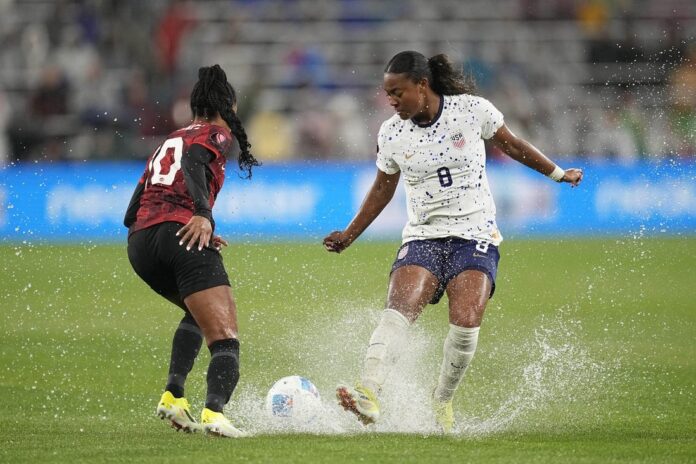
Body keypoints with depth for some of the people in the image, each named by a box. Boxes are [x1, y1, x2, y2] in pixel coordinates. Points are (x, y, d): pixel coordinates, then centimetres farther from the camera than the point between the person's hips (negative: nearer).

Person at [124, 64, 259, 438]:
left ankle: (173, 393, 13)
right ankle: (215, 411, -34)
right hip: (179, 233, -7)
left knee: (199, 312, 31)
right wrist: (203, 215, -29)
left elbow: (132, 215, 26)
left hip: (140, 242, 7)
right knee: (224, 337, -9)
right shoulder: (216, 135, 10)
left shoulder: (166, 144, 30)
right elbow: (192, 161, -15)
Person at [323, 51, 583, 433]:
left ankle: (442, 402, 2)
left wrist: (558, 173, 20)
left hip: (475, 235, -1)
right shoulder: (391, 133, 2)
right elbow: (383, 187, 18)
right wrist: (350, 234, 17)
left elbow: (510, 144, 12)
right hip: (422, 237, 2)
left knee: (465, 323, -21)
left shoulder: (472, 110, -6)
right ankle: (368, 394, -41)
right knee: (398, 309, -25)